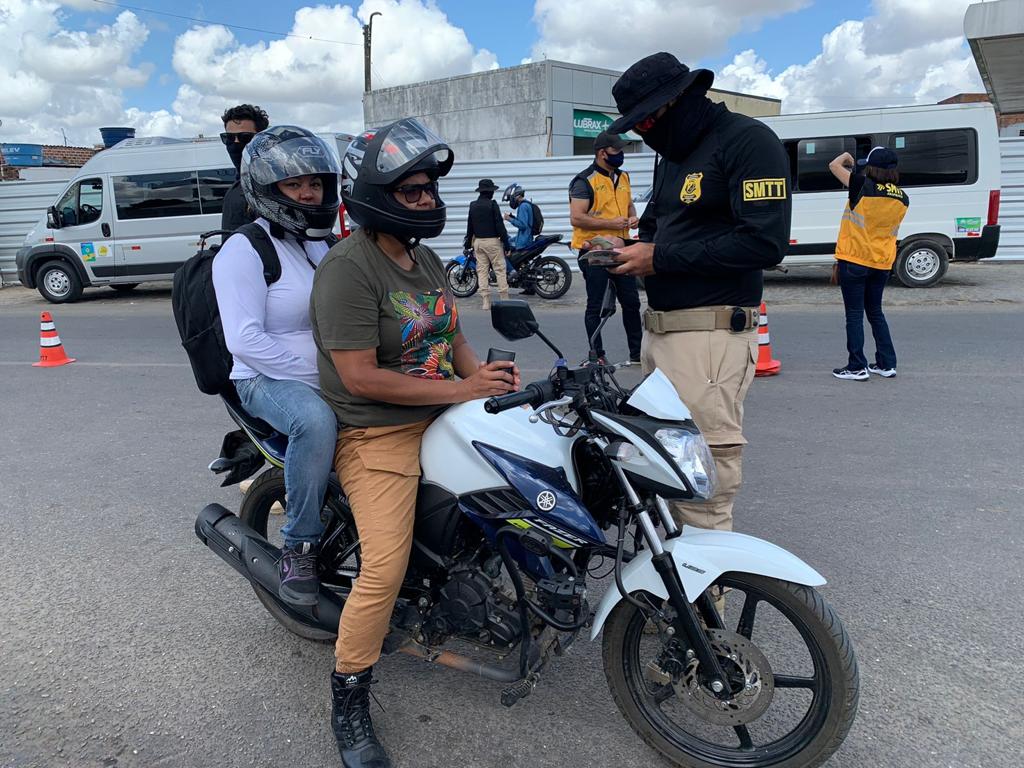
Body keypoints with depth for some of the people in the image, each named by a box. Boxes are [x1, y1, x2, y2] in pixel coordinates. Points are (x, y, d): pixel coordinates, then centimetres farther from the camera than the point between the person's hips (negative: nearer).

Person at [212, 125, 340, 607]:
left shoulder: (325, 245, 14)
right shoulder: (243, 251, -9)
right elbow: (245, 340, -19)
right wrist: (317, 377, -23)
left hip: (338, 373, 8)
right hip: (268, 380, -7)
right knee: (316, 419, -38)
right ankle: (300, 548, -21)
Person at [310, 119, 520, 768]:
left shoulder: (425, 259, 13)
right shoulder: (349, 269, -16)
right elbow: (361, 377, -22)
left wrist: (489, 374, -4)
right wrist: (459, 391, -19)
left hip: (443, 416, 9)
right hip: (378, 434, -8)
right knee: (385, 569, -17)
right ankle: (349, 705, 3)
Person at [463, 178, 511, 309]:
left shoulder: (472, 205, 9)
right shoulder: (492, 204, -9)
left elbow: (469, 226, 15)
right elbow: (499, 225, -11)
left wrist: (468, 242, 24)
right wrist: (506, 242, -8)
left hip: (477, 241, 6)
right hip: (492, 241, -5)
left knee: (481, 270, 6)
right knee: (500, 269, -1)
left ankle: (486, 301, 3)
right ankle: (504, 298, -2)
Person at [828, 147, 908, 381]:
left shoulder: (864, 187, -14)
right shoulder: (902, 199, 1)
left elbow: (834, 165, -5)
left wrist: (846, 156, 15)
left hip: (854, 260, -5)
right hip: (882, 263, 6)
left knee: (854, 314, 1)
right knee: (875, 312, 18)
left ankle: (857, 367, 1)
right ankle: (887, 364, 19)